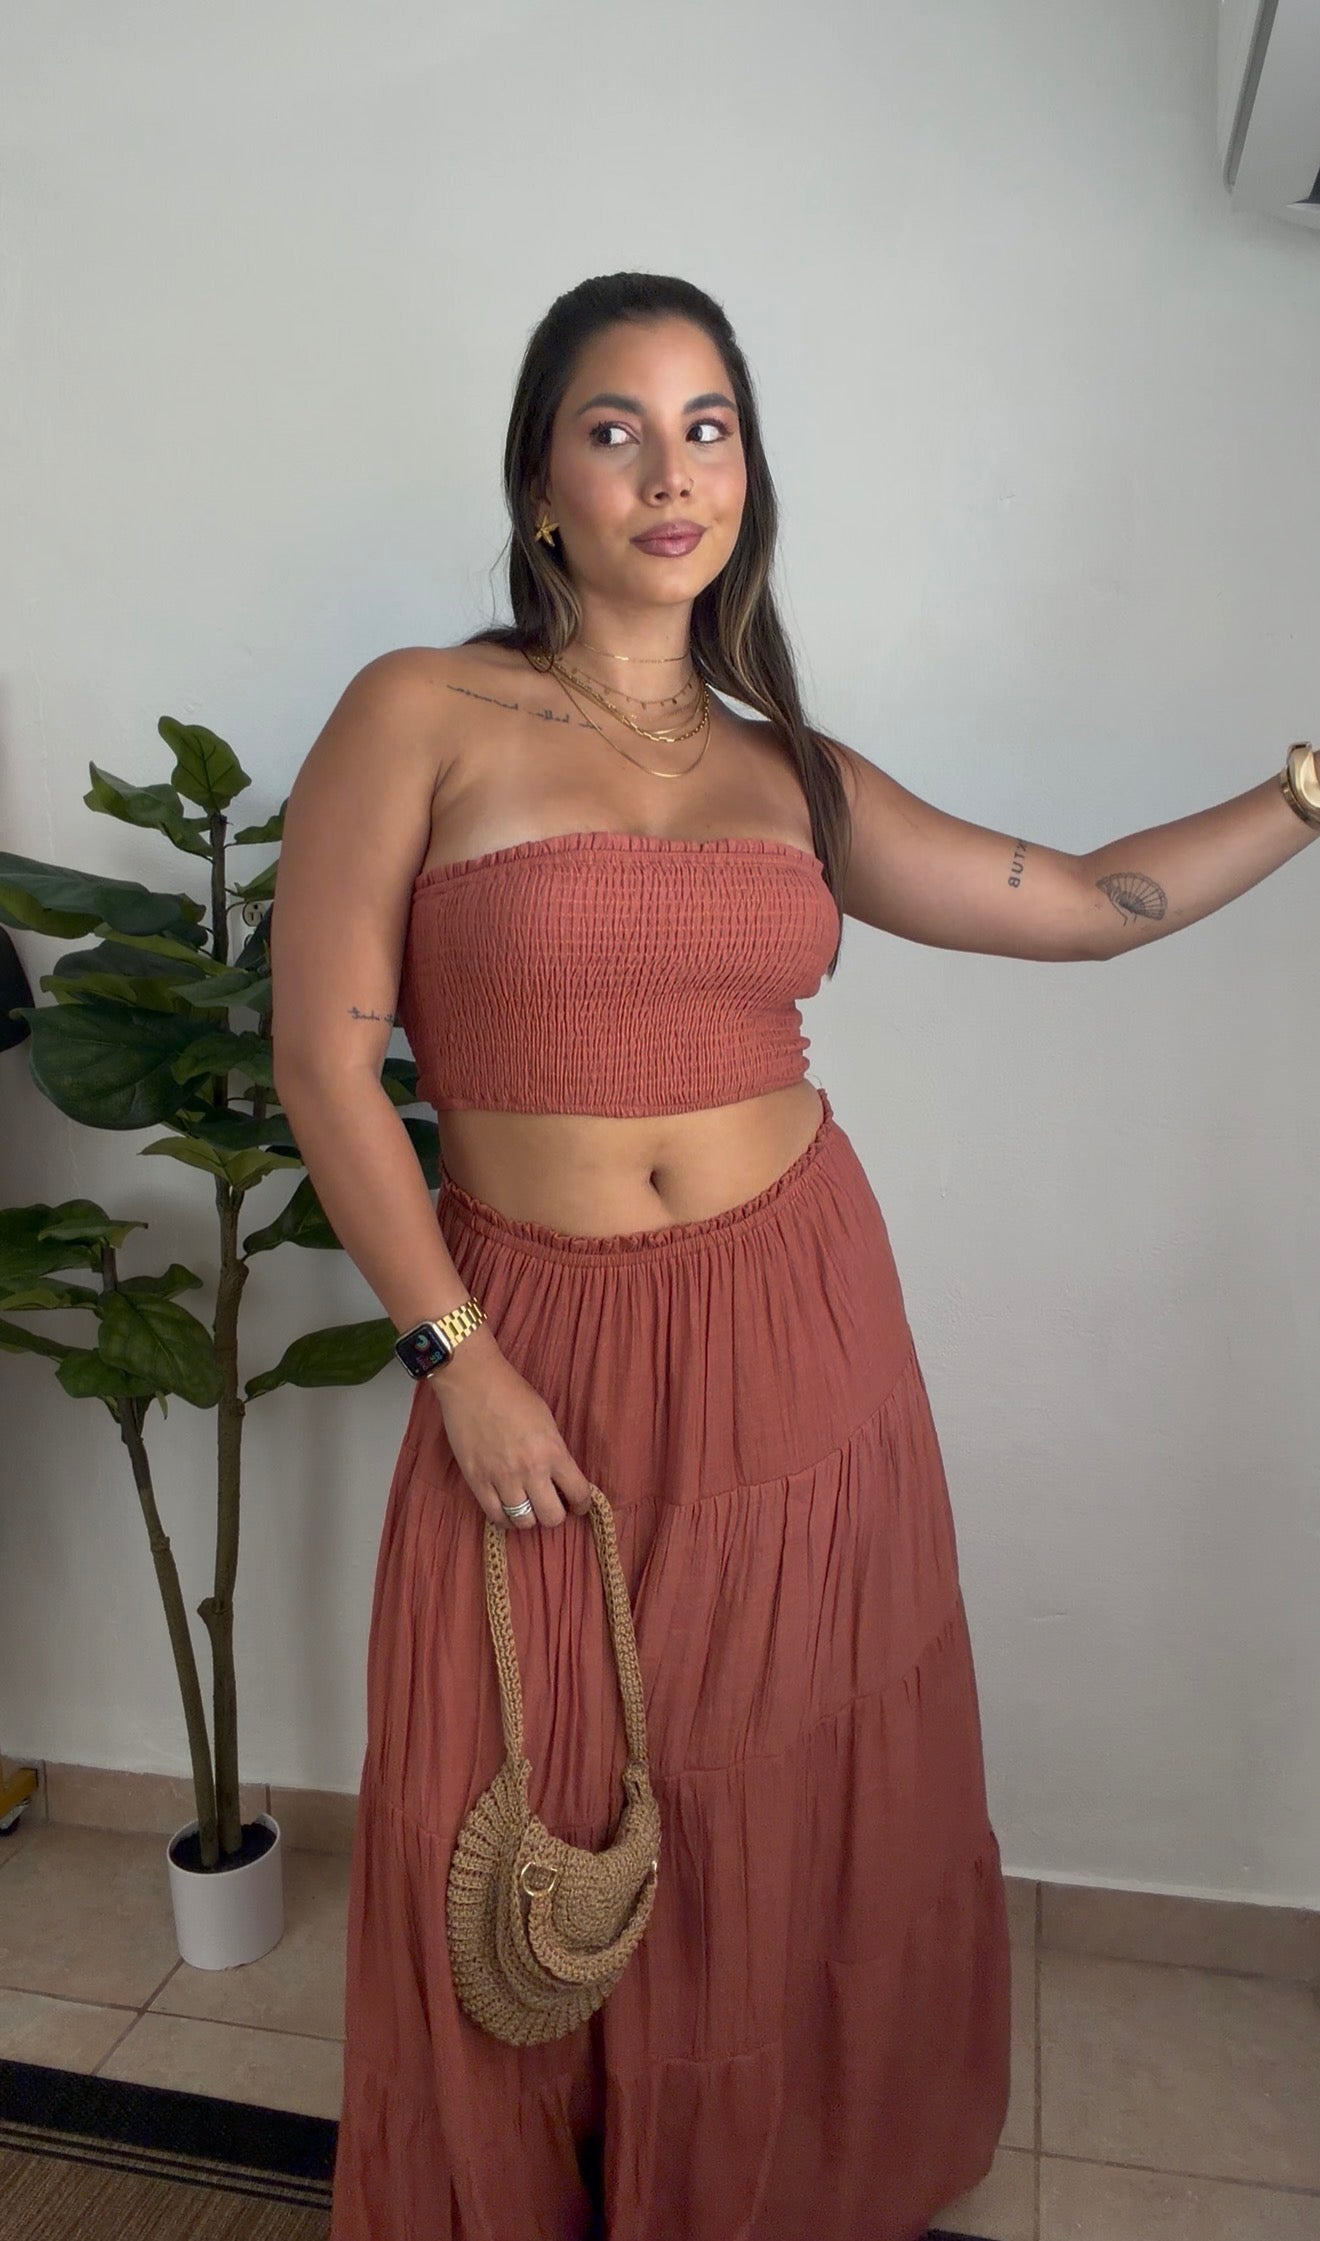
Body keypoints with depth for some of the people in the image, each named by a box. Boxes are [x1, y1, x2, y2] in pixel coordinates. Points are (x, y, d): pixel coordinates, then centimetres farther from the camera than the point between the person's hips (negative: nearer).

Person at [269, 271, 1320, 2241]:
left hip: (801, 1339, 3)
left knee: (793, 1825, 16)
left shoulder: (793, 773, 7)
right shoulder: (420, 716, -4)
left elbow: (1082, 902, 12)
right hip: (538, 1353, -3)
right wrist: (456, 1360, -10)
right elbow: (323, 1061, -7)